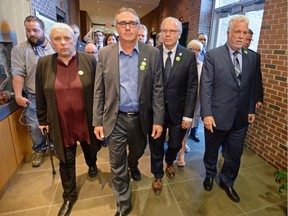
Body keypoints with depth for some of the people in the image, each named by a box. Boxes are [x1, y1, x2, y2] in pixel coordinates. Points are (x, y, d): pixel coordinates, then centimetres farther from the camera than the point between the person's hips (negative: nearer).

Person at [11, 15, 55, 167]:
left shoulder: (54, 47, 3)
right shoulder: (19, 49, -1)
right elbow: (18, 74, -5)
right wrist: (18, 95, -10)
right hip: (33, 97, -1)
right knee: (34, 126, 6)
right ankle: (39, 149, 30)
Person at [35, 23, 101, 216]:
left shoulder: (89, 60, -9)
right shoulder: (44, 64, -3)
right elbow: (41, 96, 4)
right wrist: (42, 119, 8)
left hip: (86, 121, -1)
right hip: (61, 124, 2)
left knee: (89, 149, 23)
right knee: (66, 161, 15)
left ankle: (92, 164, 58)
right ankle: (69, 196, 36)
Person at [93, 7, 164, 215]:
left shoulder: (152, 53, -4)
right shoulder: (105, 53, -3)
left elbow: (158, 89, -3)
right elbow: (99, 91, -1)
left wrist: (158, 120, -6)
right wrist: (97, 121, -2)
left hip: (141, 118, 1)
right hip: (115, 119, 0)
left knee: (137, 151, 26)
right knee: (117, 166, 10)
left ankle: (133, 165, 64)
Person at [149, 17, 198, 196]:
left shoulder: (189, 56, -4)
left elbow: (192, 87, -5)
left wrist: (188, 115, -9)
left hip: (178, 111, 1)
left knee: (175, 144, 19)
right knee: (156, 146, 15)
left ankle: (169, 163, 55)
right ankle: (158, 176, 42)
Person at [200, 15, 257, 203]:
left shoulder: (252, 57, 6)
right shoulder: (213, 55, -9)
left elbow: (252, 86, 11)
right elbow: (205, 87, -13)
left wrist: (251, 109, 8)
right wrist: (207, 114, -17)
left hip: (241, 117, 4)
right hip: (217, 115, -3)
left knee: (235, 154, 16)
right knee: (212, 150, 17)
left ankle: (227, 182, 41)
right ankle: (210, 175, 45)